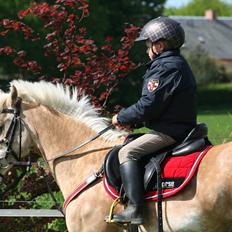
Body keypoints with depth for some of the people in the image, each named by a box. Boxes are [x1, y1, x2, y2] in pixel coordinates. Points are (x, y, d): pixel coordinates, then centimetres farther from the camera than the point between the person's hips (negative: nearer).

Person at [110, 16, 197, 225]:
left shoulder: (166, 68, -17)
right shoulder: (178, 64, 18)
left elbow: (147, 106, -21)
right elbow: (152, 104, 21)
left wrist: (122, 118, -6)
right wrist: (130, 118, 12)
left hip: (169, 132, -11)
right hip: (181, 127, 11)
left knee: (127, 152, -17)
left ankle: (135, 209, -24)